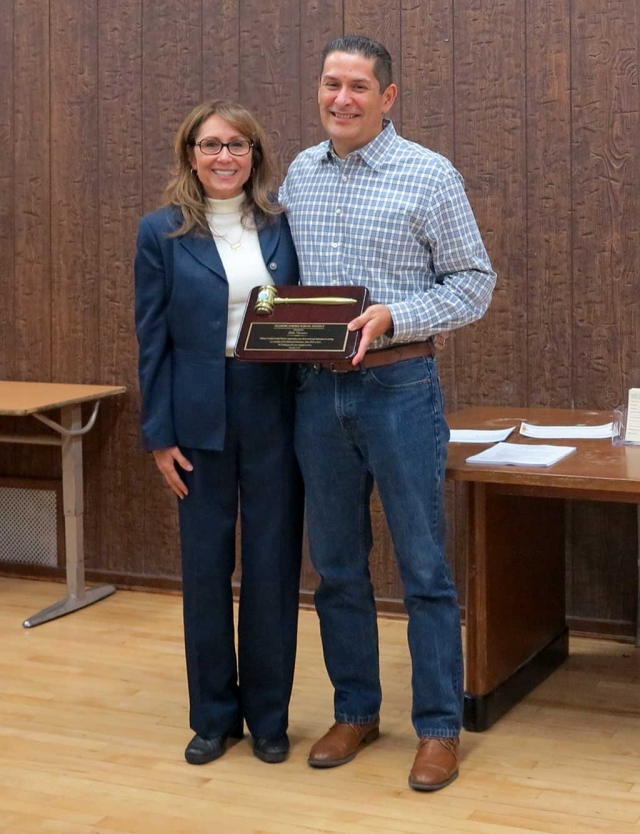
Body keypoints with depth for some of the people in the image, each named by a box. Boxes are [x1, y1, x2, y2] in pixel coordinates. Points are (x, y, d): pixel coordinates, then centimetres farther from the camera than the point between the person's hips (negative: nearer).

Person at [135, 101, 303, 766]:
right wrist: (159, 434, -5)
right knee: (206, 565, 7)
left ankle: (269, 714, 20)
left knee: (273, 563, 6)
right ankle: (214, 715, 22)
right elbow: (153, 339, 0)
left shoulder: (283, 227, 5)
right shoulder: (162, 233, 0)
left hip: (275, 413, 1)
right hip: (200, 417, -1)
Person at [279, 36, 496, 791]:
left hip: (398, 386, -4)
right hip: (316, 388, 5)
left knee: (422, 566, 1)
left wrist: (393, 316, -19)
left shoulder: (430, 176, -5)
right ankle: (355, 710, 26)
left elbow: (474, 282, -5)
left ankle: (439, 727, 13)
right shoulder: (299, 173, 9)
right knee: (335, 564, 12)